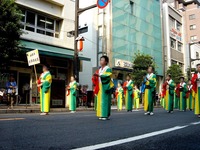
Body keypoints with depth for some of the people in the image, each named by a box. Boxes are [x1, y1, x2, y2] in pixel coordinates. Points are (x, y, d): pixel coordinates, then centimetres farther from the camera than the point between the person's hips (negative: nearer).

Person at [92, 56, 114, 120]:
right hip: (100, 87, 8)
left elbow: (107, 76, -19)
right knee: (100, 100, 5)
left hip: (105, 87, -7)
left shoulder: (108, 69, -5)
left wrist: (99, 75, -26)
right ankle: (102, 115, 10)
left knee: (105, 100, -7)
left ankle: (106, 115, -4)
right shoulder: (100, 69, 18)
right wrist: (96, 76, 0)